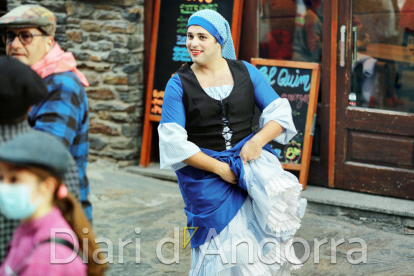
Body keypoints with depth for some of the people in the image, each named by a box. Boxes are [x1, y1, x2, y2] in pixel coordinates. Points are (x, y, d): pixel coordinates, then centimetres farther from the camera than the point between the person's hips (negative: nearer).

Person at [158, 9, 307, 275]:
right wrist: (219, 168, -14)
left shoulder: (246, 72, 3)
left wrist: (258, 140, -17)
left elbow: (279, 112, 2)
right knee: (224, 244, -6)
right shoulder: (179, 84, -4)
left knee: (273, 186, -28)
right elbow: (173, 142, -9)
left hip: (249, 156, 2)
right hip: (204, 170, -2)